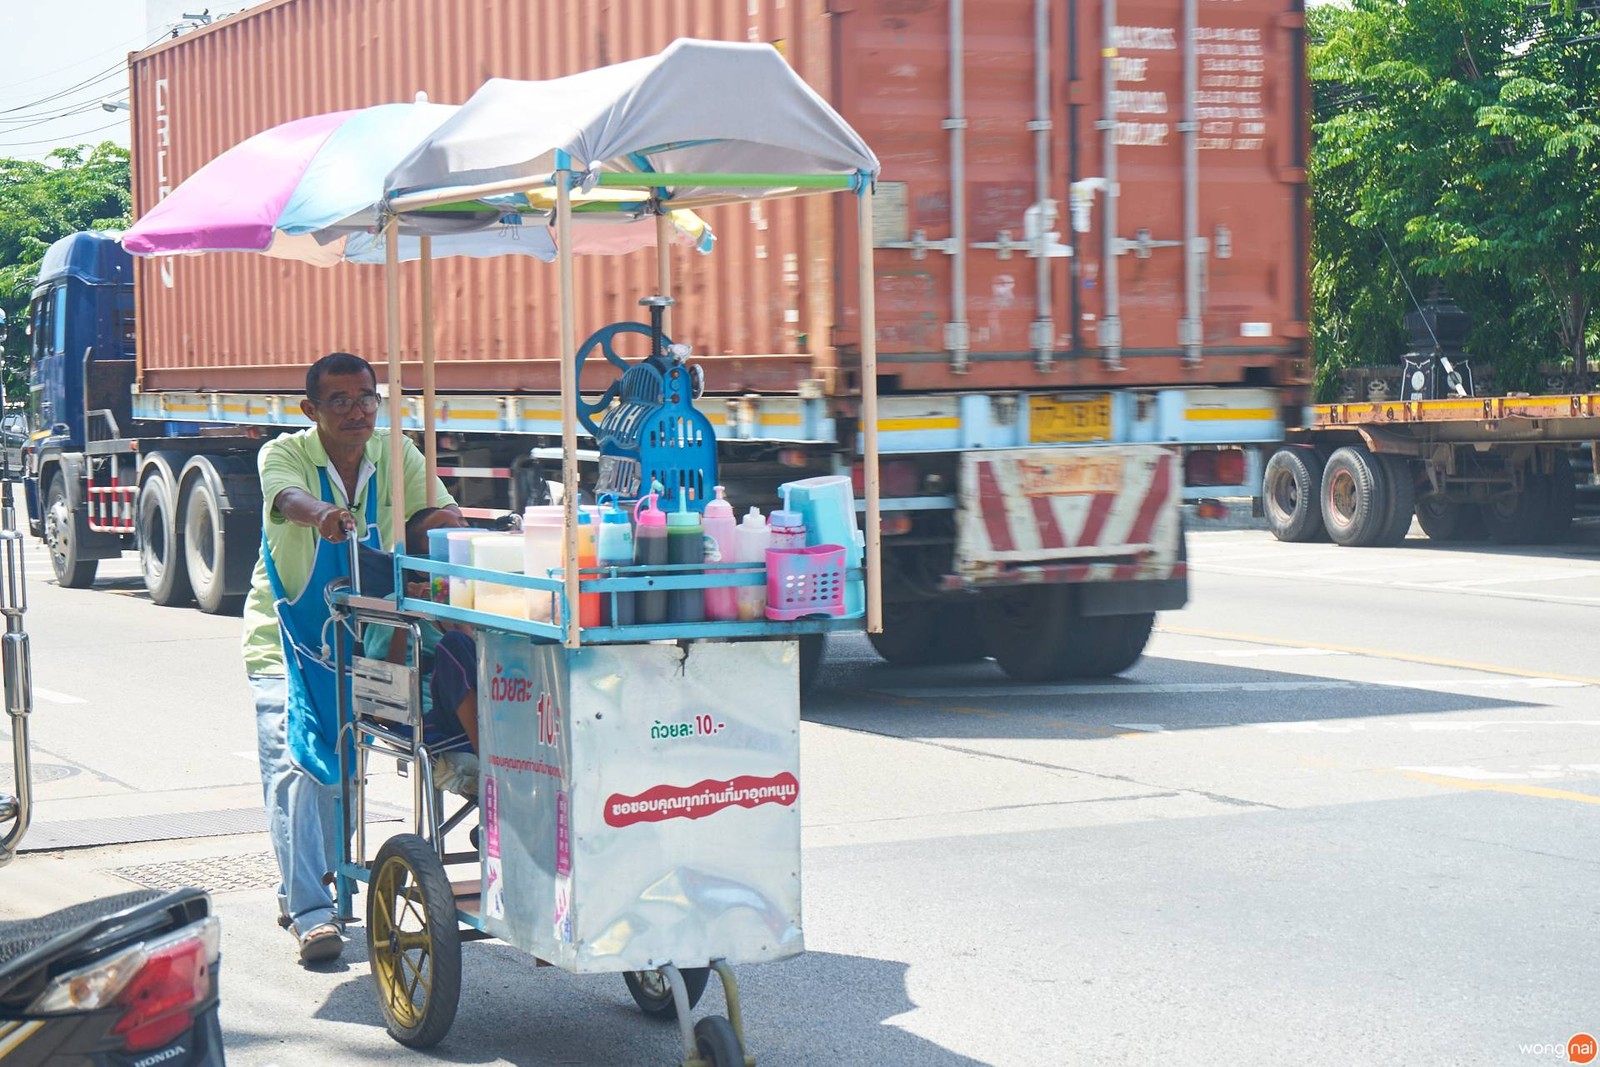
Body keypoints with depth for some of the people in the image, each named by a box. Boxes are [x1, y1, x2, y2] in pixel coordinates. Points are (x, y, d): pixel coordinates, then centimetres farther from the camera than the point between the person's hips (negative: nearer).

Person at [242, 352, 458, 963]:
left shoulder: (394, 456, -5)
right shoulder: (284, 454, -16)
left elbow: (442, 511, -16)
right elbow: (287, 496, -38)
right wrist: (321, 514, -61)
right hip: (287, 635, -4)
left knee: (344, 758, 12)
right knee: (293, 763, -15)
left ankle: (307, 882, 33)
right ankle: (309, 912, -17)